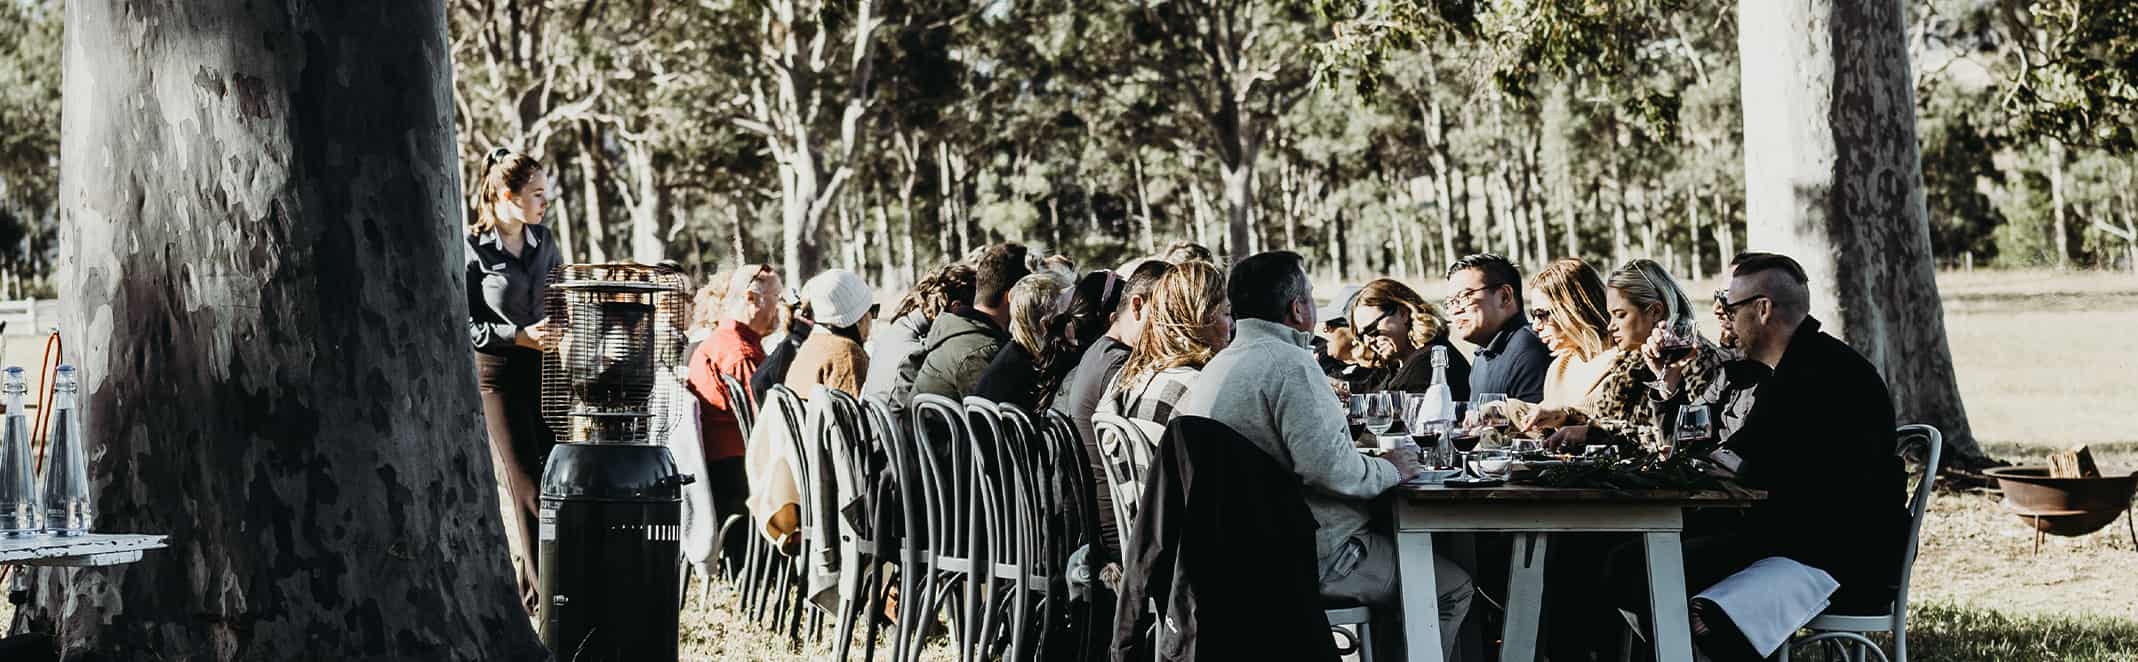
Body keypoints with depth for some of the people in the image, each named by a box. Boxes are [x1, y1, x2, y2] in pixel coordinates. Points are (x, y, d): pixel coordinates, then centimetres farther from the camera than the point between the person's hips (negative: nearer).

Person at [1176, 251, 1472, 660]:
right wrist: (1388, 470, -10)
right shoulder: (1291, 364, -19)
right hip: (1312, 557, -10)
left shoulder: (1219, 364, 11)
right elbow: (1328, 466, -28)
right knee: (1453, 588, 2)